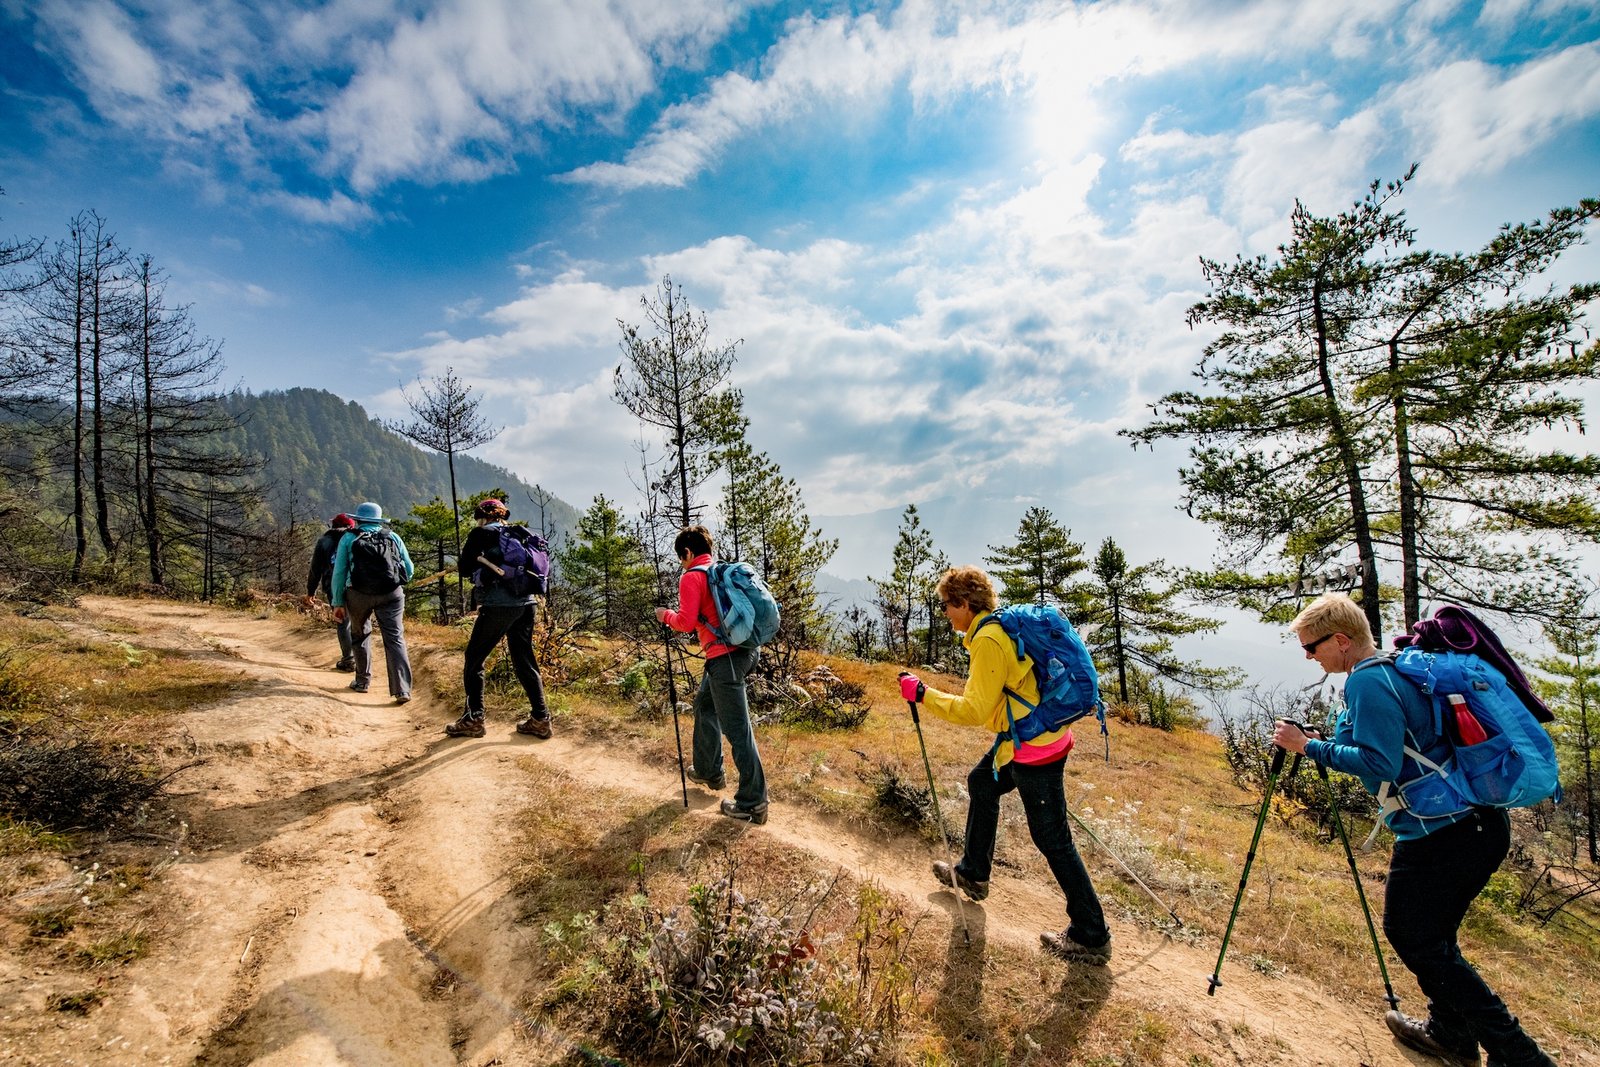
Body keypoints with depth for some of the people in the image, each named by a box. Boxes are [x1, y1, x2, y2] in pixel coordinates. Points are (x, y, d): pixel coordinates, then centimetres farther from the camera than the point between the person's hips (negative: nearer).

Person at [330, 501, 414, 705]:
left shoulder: (349, 538, 8)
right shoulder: (393, 537, 10)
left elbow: (339, 572, 4)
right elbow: (409, 570, 11)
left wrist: (338, 602, 8)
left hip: (359, 594, 0)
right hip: (391, 594, 0)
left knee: (361, 634, 23)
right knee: (395, 639, -2)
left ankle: (362, 681, 31)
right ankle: (402, 689, -12)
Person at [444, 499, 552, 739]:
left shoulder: (482, 534, 0)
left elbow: (465, 568, 1)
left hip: (498, 606, -6)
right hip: (526, 604, 6)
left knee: (474, 660, 11)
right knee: (524, 661, 12)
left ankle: (473, 719, 15)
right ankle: (540, 719, 11)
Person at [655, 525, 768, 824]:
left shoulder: (691, 577, -7)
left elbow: (686, 622, -13)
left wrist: (666, 615, 6)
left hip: (725, 657, -9)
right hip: (746, 649, 9)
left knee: (737, 730, -3)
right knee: (705, 705, 27)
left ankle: (753, 803, 5)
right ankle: (709, 771, 40)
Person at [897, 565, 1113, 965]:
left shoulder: (988, 640, -23)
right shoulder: (1003, 623, 7)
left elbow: (973, 711, -24)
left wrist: (922, 693, -18)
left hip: (1033, 748, -11)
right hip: (1029, 735, 11)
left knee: (1053, 840, 2)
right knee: (981, 784, 24)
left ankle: (1092, 938, 19)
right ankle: (973, 874, 41)